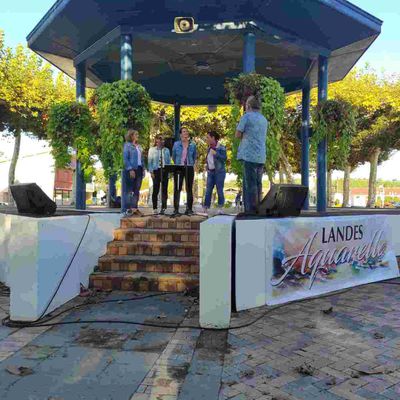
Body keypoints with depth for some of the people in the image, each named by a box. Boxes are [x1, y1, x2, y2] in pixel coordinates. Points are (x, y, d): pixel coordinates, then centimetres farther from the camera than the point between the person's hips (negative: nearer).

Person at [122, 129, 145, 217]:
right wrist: (130, 169, -18)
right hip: (130, 170, -6)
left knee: (137, 190, 8)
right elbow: (125, 159, -10)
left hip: (139, 169, 7)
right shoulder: (127, 145, -3)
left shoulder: (139, 146, 16)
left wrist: (143, 169, 9)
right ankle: (127, 209, 1)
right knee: (128, 190, -2)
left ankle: (134, 208, 15)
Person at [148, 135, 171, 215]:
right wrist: (151, 171, -7)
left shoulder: (166, 150, 13)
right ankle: (154, 208, 8)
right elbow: (150, 161, 3)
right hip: (156, 171, -2)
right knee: (156, 189, 0)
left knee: (164, 190, -1)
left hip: (165, 171, 2)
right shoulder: (152, 149, 6)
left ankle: (163, 208, 4)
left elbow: (169, 161, 13)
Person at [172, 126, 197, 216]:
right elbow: (173, 156, 14)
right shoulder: (176, 144, 4)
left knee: (189, 189, 3)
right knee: (177, 188, -2)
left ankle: (189, 209, 9)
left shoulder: (192, 145, 6)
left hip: (189, 169, 1)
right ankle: (176, 209, 3)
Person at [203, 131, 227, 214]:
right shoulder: (209, 148, 14)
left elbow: (224, 158, -13)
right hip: (210, 172, 6)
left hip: (219, 171, -6)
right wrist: (207, 168, 13)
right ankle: (205, 208, 3)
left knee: (219, 190, -3)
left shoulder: (221, 147, -6)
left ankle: (220, 208, 3)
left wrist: (216, 153, -18)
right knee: (208, 190, 2)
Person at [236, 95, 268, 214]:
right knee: (258, 184, 10)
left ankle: (251, 210, -8)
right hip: (261, 156, 7)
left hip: (249, 155, -7)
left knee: (250, 184, -7)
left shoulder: (247, 116, -3)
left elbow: (238, 134, -3)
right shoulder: (264, 120, 18)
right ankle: (258, 209, 12)